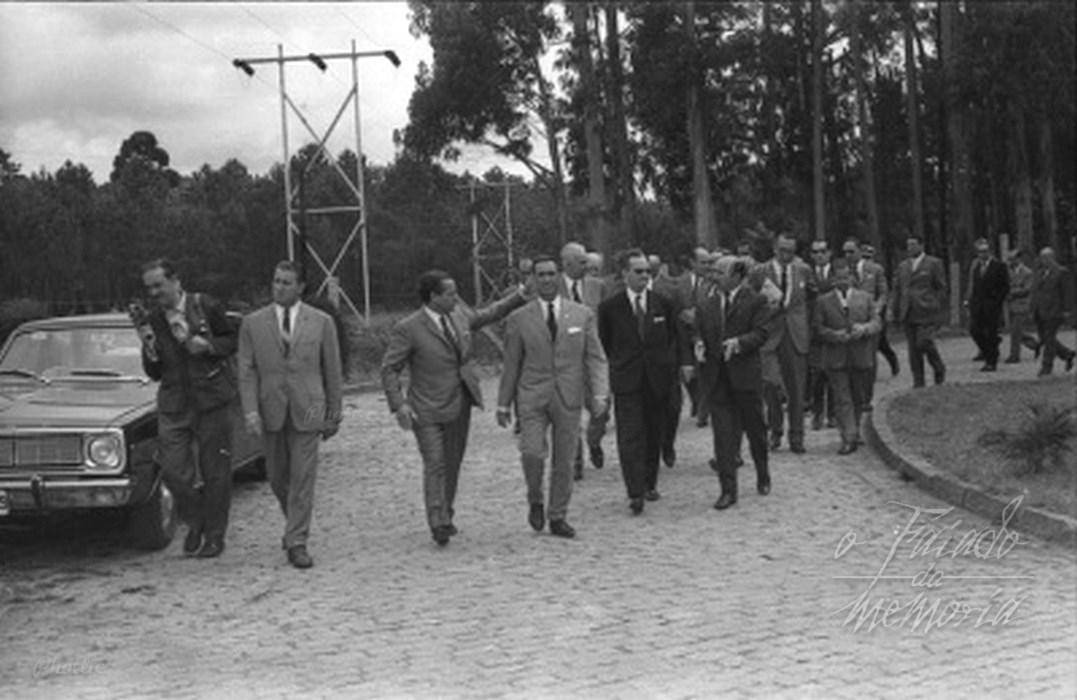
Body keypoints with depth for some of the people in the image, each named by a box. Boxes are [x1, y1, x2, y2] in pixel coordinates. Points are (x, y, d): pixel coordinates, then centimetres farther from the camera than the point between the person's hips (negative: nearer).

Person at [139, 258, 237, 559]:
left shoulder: (206, 306, -3)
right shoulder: (152, 321, 5)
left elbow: (232, 341, 5)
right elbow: (155, 374, 8)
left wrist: (208, 346, -14)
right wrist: (149, 350, -11)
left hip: (211, 401, -2)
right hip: (173, 406, 3)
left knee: (215, 473, 4)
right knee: (173, 471, -4)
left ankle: (214, 534, 19)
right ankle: (195, 522, 20)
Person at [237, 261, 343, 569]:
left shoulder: (321, 322, 1)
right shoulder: (252, 323, 3)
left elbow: (332, 371, 5)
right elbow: (247, 371, 1)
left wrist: (334, 413, 5)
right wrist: (250, 411, -10)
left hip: (306, 410, -2)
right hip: (271, 411, 2)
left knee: (303, 478, -4)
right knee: (278, 477, 12)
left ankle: (297, 543, 2)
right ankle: (295, 523, 37)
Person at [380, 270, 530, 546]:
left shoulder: (458, 314, 3)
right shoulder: (408, 329, -14)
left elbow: (486, 315, 22)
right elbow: (389, 369, -11)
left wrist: (520, 296, 20)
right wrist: (398, 405, -20)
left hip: (460, 403, 6)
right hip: (428, 409, -6)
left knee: (453, 463, 13)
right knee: (435, 465, -9)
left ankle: (445, 515, 29)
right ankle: (438, 524, -3)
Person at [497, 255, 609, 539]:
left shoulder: (582, 315, 4)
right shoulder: (519, 319, 2)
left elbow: (596, 358, 3)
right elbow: (511, 365, 6)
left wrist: (600, 394, -10)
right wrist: (503, 404, 6)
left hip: (569, 398, 1)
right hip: (532, 397, -1)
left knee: (564, 460, 6)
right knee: (532, 453, -18)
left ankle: (557, 517, 20)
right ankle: (535, 500, 9)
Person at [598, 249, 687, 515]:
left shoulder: (664, 304, 6)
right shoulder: (609, 308, -1)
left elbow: (677, 338, 13)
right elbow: (603, 344, 8)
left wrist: (680, 365, 5)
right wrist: (615, 365, 4)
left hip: (659, 380, 3)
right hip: (626, 382, -3)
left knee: (655, 435, 10)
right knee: (630, 437, -9)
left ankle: (650, 483, 26)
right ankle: (635, 493, -12)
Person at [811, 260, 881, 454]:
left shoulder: (865, 298, 9)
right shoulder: (823, 301, 4)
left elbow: (877, 322, 4)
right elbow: (817, 327, 0)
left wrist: (864, 328, -17)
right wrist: (834, 335, -16)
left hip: (861, 356, 2)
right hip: (836, 358, -2)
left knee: (858, 397, 13)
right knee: (842, 399, -7)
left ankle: (854, 431, 32)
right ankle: (849, 438, -9)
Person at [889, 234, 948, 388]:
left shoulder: (934, 263, 1)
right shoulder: (903, 266, 16)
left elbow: (941, 289, 0)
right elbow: (897, 290, 17)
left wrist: (940, 315, -4)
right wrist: (894, 310, 9)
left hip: (927, 311, -5)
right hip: (908, 314, 5)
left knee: (924, 343, -14)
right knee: (913, 348, 3)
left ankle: (939, 369, 13)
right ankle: (918, 382, 9)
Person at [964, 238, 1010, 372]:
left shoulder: (998, 266, -4)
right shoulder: (974, 265, 12)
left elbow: (1005, 287, -3)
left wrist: (997, 301, -12)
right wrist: (968, 299, 7)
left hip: (992, 304, -5)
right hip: (976, 304, 5)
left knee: (991, 334, -2)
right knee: (974, 330, -6)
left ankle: (992, 363, 6)